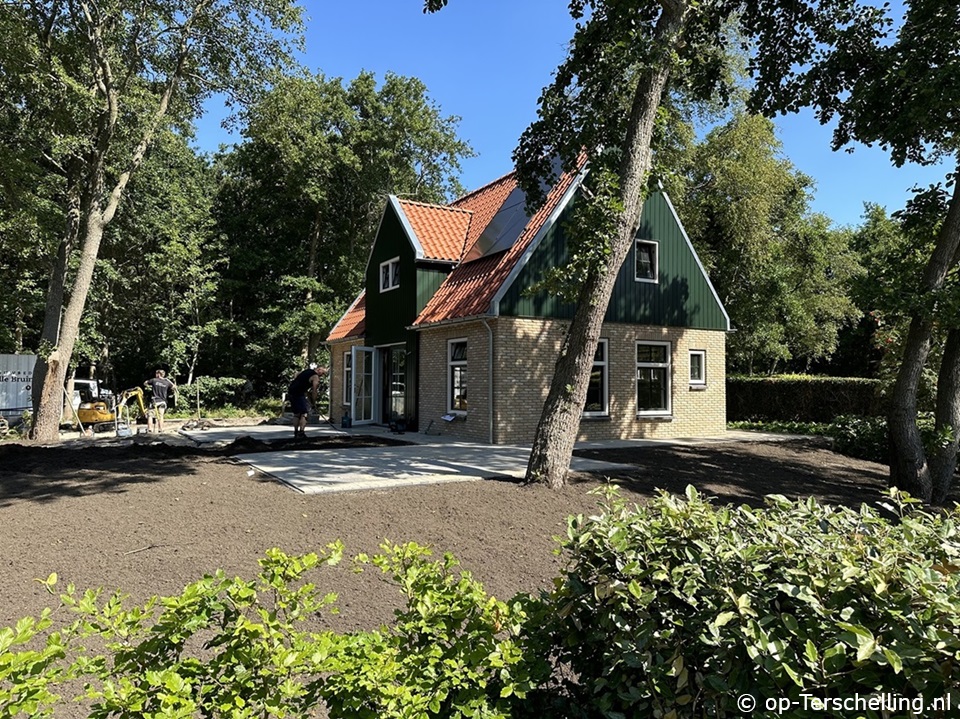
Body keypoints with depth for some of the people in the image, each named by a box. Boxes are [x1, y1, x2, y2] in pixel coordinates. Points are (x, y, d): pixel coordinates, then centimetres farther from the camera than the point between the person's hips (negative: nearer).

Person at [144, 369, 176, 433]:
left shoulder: (154, 380, -2)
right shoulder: (166, 382, 2)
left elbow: (145, 383, 13)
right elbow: (174, 387, 12)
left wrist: (149, 387, 31)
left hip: (155, 401, -3)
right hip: (162, 401, 3)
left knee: (150, 415, 5)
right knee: (160, 416, 7)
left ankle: (149, 430, -1)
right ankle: (160, 430, 5)